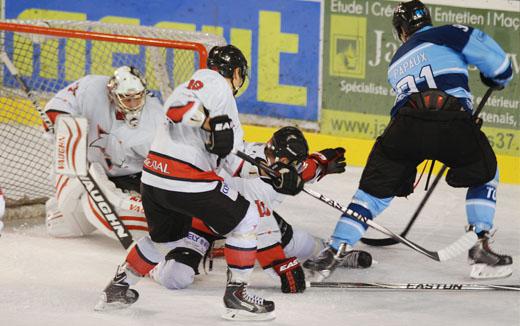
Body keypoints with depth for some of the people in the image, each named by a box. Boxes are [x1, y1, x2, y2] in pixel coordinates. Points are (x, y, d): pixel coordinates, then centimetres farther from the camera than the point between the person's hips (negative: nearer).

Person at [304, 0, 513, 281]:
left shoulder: (397, 63, 35)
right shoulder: (447, 34, 19)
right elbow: (493, 57, 9)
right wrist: (498, 78, 32)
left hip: (406, 123, 3)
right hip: (454, 122, -2)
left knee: (374, 190, 18)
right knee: (484, 175, 25)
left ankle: (335, 251, 7)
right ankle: (481, 249, 14)